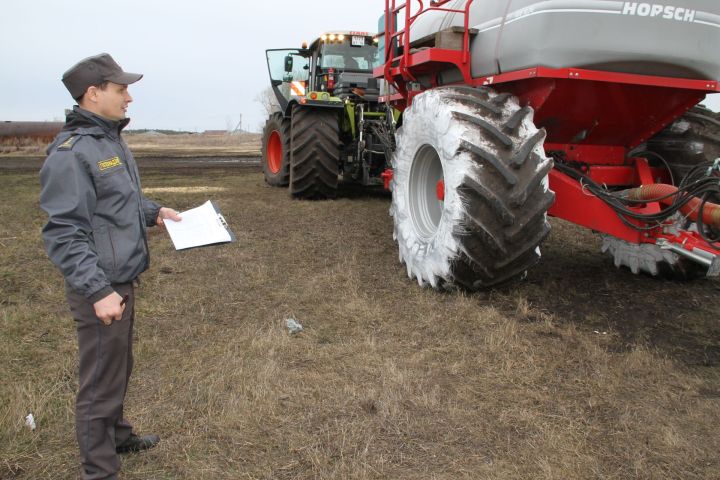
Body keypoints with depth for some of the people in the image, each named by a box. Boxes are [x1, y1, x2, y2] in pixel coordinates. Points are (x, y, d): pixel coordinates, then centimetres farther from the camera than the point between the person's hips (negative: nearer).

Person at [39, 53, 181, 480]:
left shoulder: (112, 139, 10)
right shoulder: (71, 152, -19)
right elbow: (64, 234, -22)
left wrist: (154, 212, 10)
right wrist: (99, 291, -26)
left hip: (122, 279, 9)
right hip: (101, 288, -9)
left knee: (119, 369, 24)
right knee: (101, 381, 4)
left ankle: (118, 435, 45)